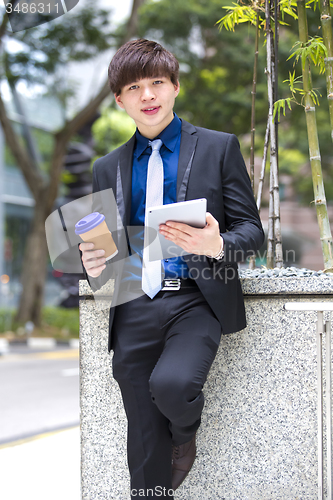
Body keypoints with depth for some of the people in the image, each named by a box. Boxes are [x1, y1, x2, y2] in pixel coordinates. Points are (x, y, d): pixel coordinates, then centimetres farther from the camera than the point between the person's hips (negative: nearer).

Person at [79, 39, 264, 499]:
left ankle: (186, 432, 6)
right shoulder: (108, 168, 17)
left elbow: (252, 230, 3)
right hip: (135, 309, 3)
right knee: (146, 449, 1)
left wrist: (216, 246, -20)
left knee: (170, 383, -29)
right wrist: (95, 266, -5)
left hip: (196, 300, -3)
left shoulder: (219, 148, 7)